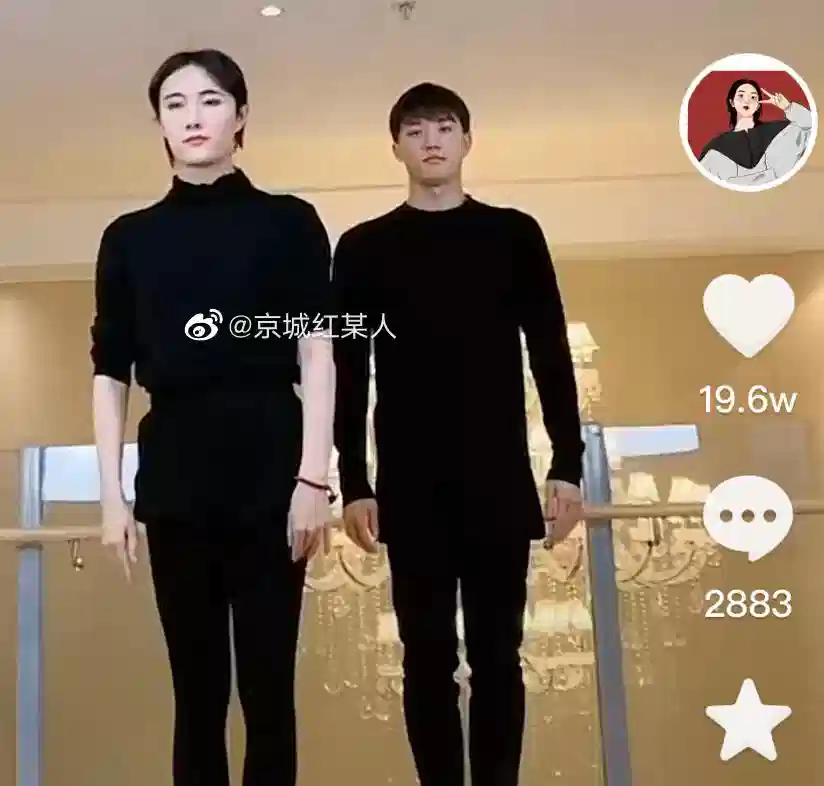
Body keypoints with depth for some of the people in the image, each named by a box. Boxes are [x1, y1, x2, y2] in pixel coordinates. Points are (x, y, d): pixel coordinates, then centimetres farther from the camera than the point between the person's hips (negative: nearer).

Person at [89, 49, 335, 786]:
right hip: (174, 473, 2)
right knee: (197, 689, 7)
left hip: (270, 467, -2)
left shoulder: (289, 223, 5)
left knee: (267, 686, 2)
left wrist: (313, 478, -9)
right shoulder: (130, 237, 11)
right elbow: (111, 373, 10)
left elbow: (317, 354, -1)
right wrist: (113, 493, 3)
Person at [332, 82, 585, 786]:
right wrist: (354, 484, -3)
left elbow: (552, 355, 5)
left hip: (500, 480, 1)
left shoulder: (516, 234, 8)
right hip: (411, 486, 0)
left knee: (497, 656, 6)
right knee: (429, 659, 4)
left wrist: (568, 466, -1)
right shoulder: (364, 247, 6)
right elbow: (348, 373, 3)